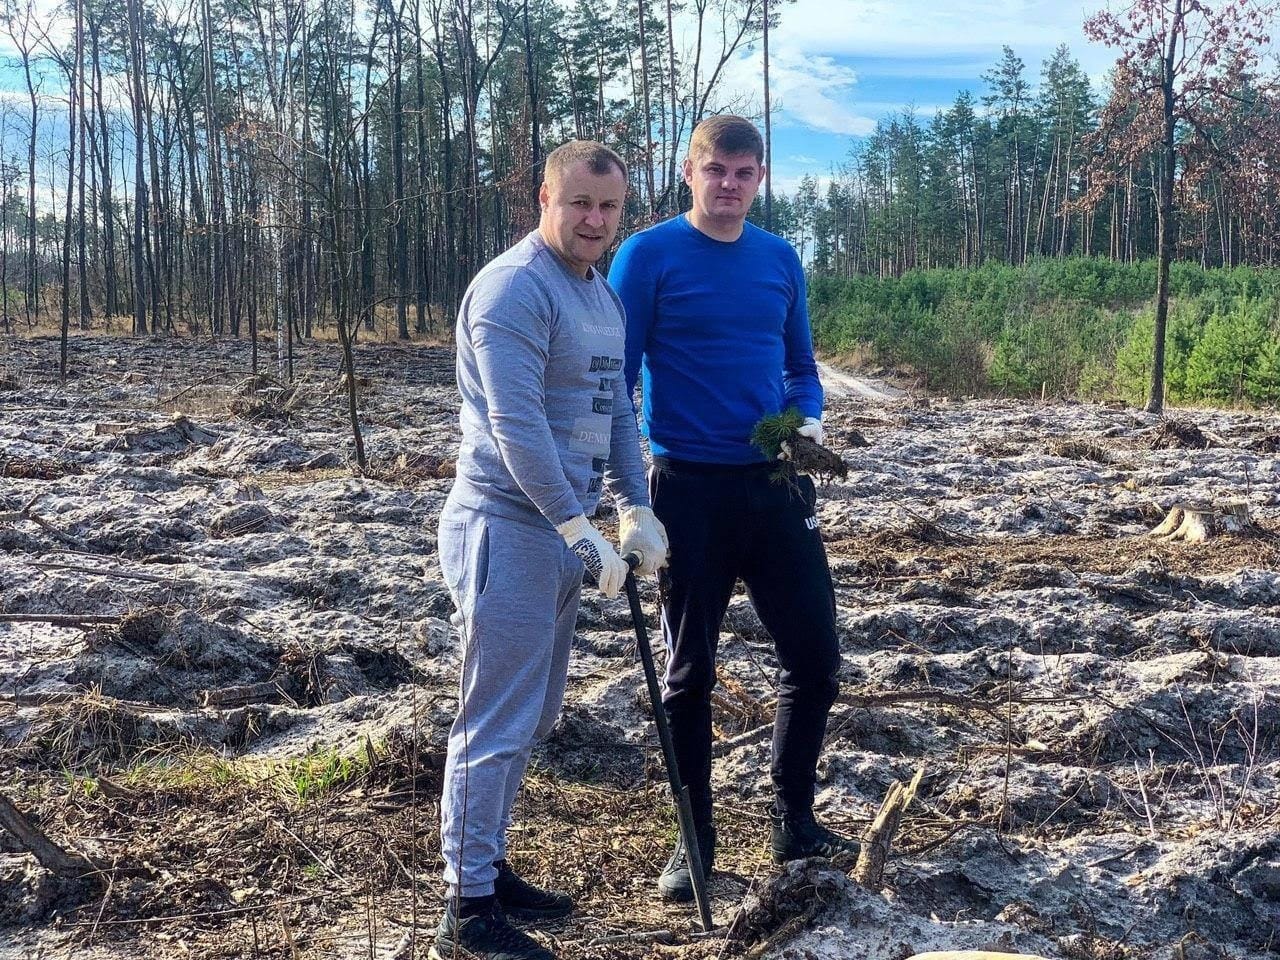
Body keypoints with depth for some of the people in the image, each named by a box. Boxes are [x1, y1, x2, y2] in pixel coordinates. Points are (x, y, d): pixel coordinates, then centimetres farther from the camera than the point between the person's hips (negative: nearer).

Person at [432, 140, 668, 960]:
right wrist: (579, 526, -24)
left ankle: (489, 868, 30)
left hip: (562, 531, 9)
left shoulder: (605, 294, 14)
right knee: (498, 722, -4)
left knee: (533, 717, 16)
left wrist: (635, 509, 7)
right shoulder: (513, 288, -15)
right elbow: (515, 424, -23)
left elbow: (617, 410, 18)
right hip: (509, 528, -9)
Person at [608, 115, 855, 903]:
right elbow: (616, 376, -6)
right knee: (691, 670, 6)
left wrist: (810, 422, -5)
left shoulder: (781, 260, 8)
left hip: (776, 485, 4)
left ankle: (796, 823, 25)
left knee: (815, 653, 6)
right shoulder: (648, 256, -6)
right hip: (690, 489, -4)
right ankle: (696, 840, 21)